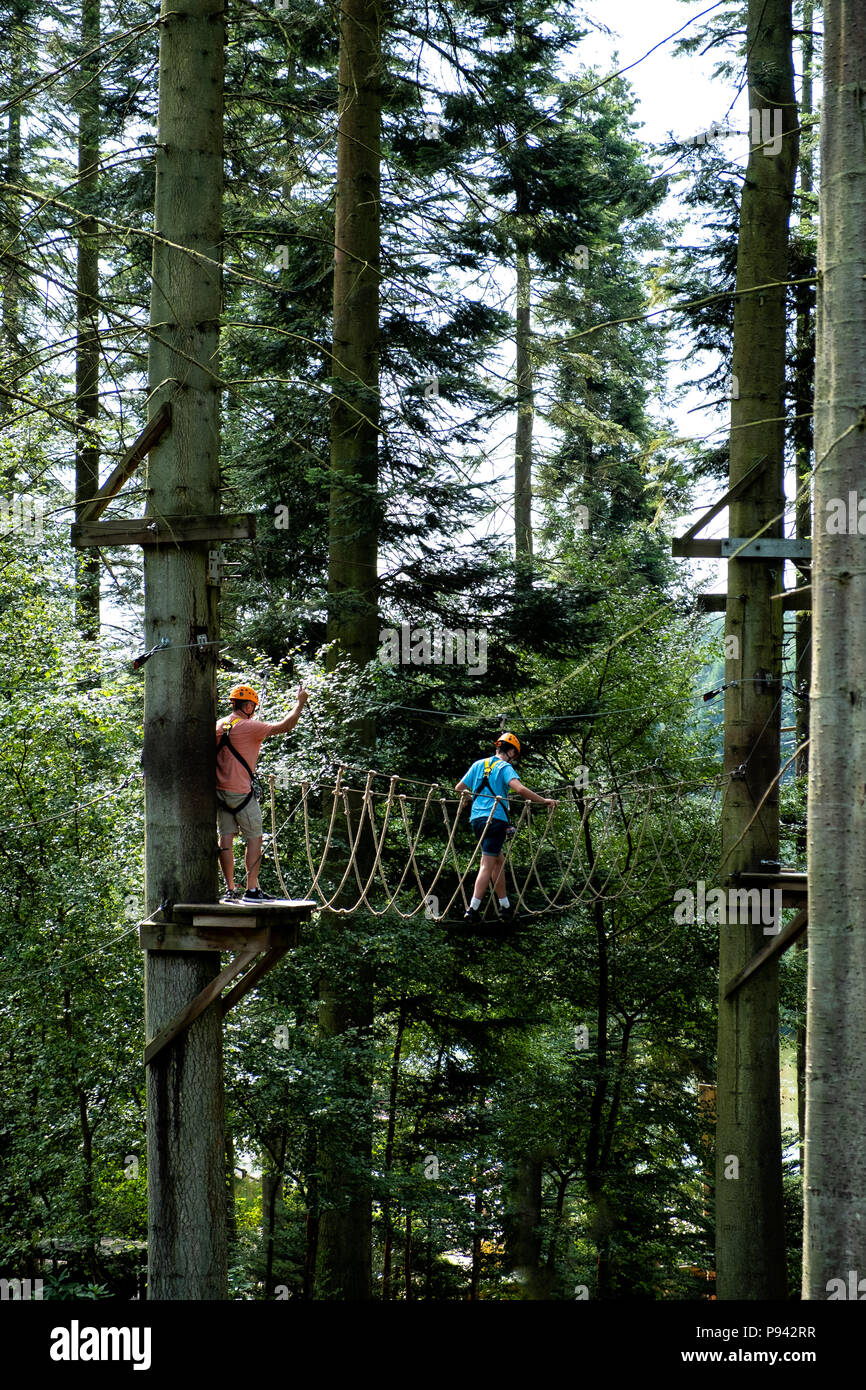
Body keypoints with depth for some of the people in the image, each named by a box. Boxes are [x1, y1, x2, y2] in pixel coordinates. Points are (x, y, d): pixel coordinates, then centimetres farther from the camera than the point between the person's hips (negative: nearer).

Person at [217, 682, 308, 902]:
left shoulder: (218, 726, 8)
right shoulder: (250, 727, -13)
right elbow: (284, 726, -10)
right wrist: (300, 703, 1)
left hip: (220, 791, 7)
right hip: (241, 792, -7)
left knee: (226, 838, 7)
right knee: (254, 838, 1)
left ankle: (230, 890, 8)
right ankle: (252, 890, -2)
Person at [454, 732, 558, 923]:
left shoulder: (478, 764, 15)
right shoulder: (505, 767, -4)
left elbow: (459, 788, 20)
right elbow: (520, 789, -21)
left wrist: (469, 794, 41)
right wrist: (544, 801, -16)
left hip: (476, 819, 7)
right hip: (495, 819, -7)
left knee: (499, 860, 19)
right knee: (487, 865, -7)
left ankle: (505, 906, 23)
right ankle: (473, 910, -15)